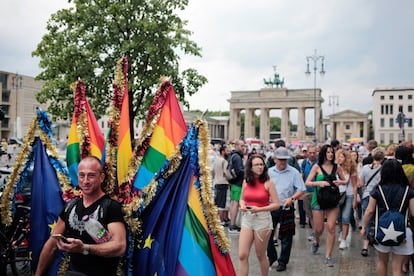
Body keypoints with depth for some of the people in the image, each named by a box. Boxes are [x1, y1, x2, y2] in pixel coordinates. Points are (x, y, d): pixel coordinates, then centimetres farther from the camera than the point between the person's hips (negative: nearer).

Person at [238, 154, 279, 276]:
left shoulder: (268, 182, -7)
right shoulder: (246, 181, 3)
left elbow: (276, 204, -8)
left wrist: (259, 209, -20)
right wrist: (242, 206, -6)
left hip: (262, 219, -3)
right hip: (247, 219, 3)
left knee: (260, 255, 10)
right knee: (242, 255, -2)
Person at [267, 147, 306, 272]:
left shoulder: (294, 172, -3)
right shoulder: (269, 172, 5)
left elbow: (301, 190, -4)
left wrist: (292, 198, -19)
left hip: (286, 209, -2)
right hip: (270, 208, 3)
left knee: (286, 237, 5)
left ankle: (282, 261, 21)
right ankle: (271, 256, 29)